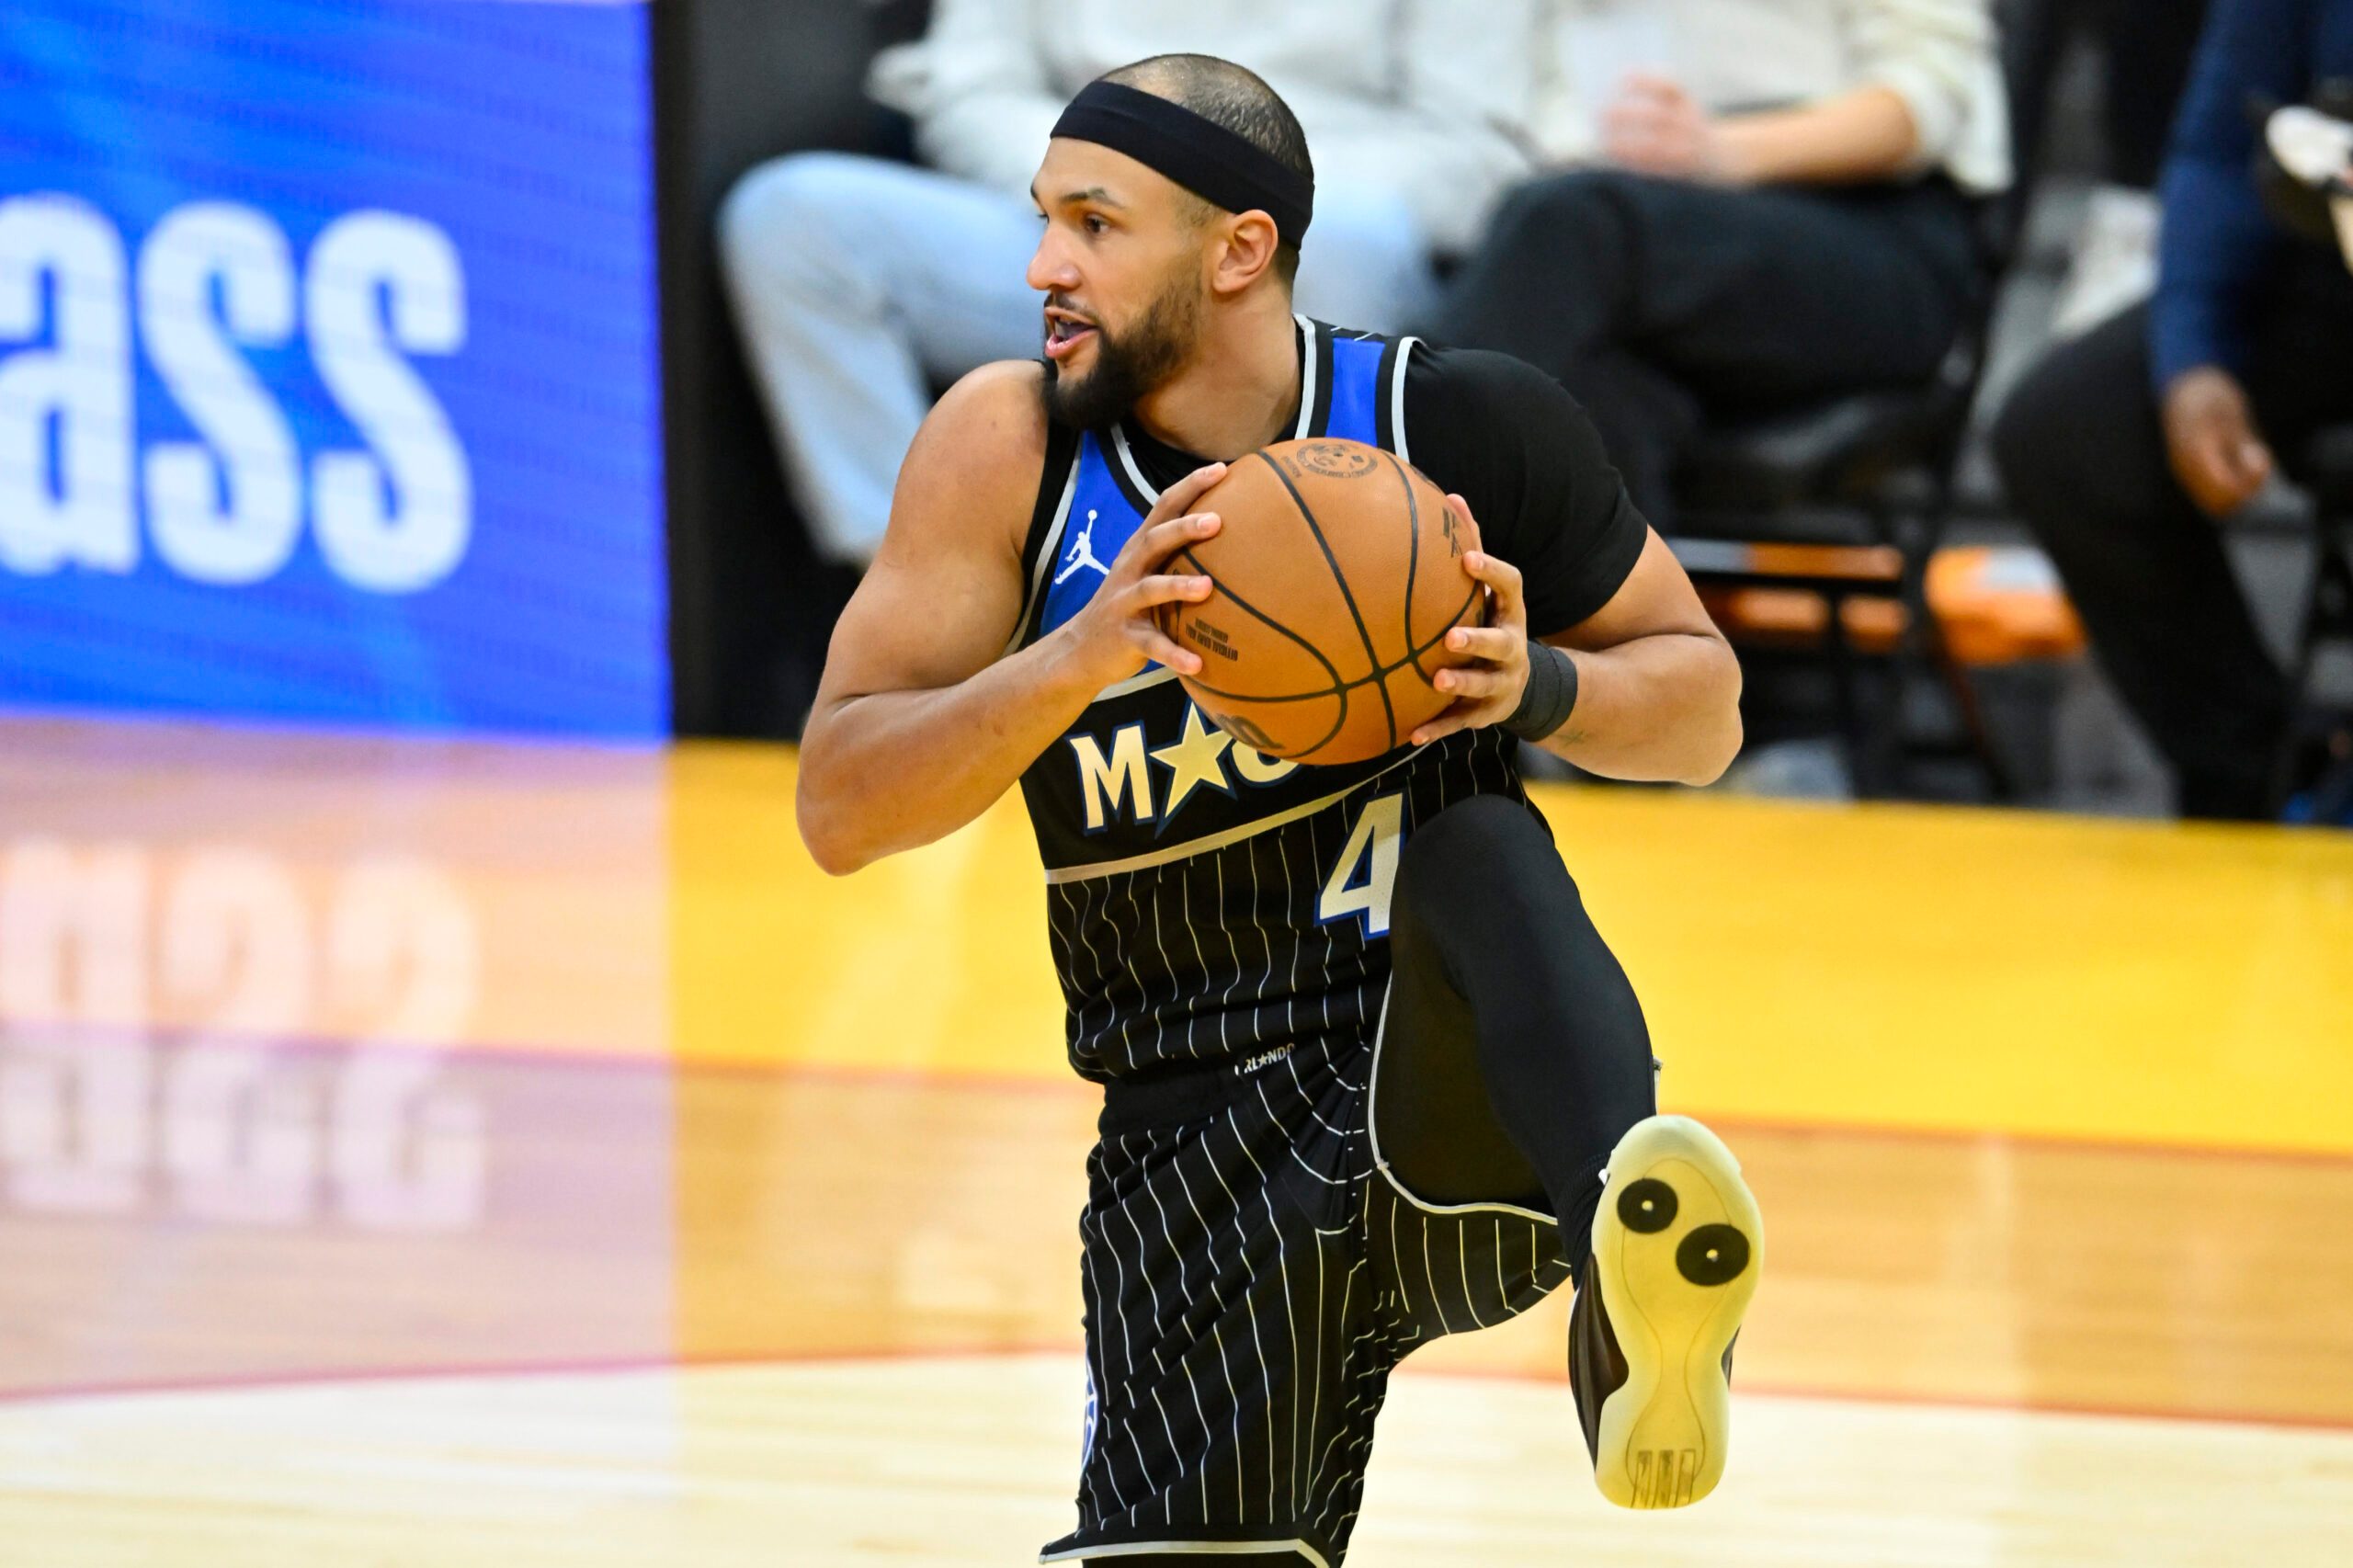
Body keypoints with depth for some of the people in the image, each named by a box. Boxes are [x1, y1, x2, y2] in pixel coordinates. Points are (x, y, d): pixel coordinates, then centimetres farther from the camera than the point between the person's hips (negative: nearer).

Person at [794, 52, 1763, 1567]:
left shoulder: (1468, 425, -5)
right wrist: (1078, 658, -25)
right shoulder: (1012, 448, -3)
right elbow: (841, 809, -8)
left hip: (1457, 1103, -2)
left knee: (1472, 856, -34)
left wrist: (1537, 689, -16)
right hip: (1205, 1150, 2)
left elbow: (1704, 712, 7)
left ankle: (1636, 1273, -58)